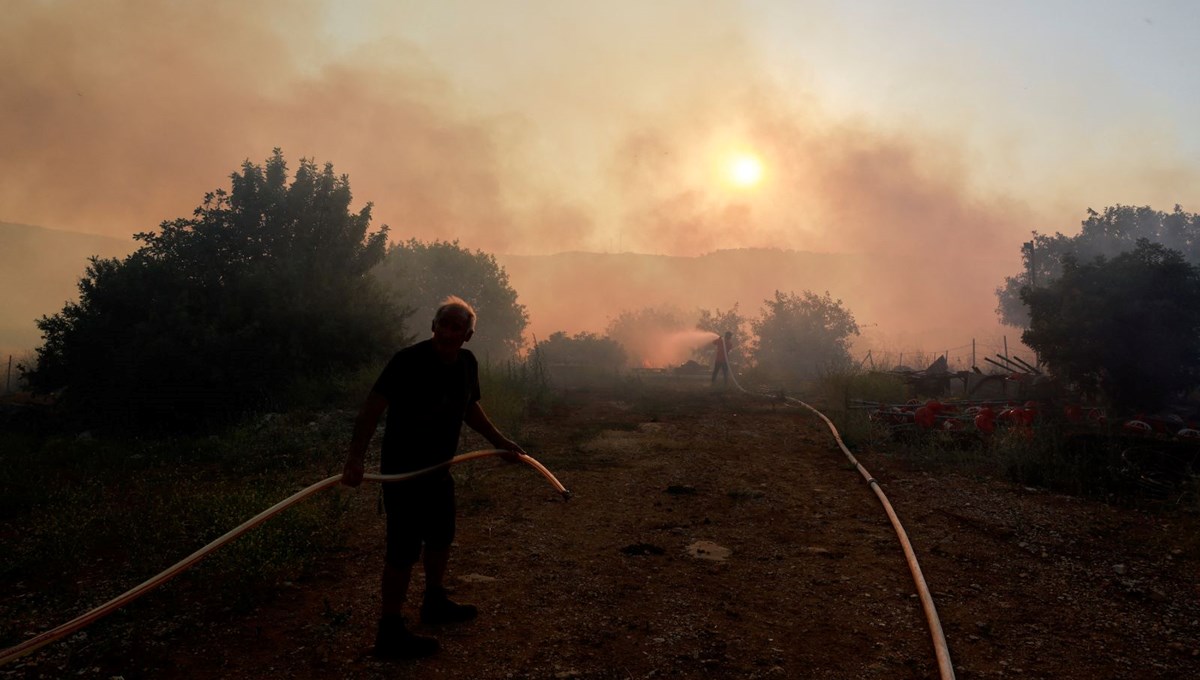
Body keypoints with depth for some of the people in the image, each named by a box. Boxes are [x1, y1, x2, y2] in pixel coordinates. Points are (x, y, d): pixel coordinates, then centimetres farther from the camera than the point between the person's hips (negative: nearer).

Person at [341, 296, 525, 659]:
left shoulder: (467, 363, 1)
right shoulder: (408, 361, -22)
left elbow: (470, 407, 17)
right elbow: (372, 408, -27)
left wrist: (500, 441, 17)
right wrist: (355, 459, -36)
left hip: (438, 467, 9)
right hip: (403, 470, -8)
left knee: (441, 536, 21)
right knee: (404, 548, -5)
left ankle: (435, 602, 42)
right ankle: (391, 631, 8)